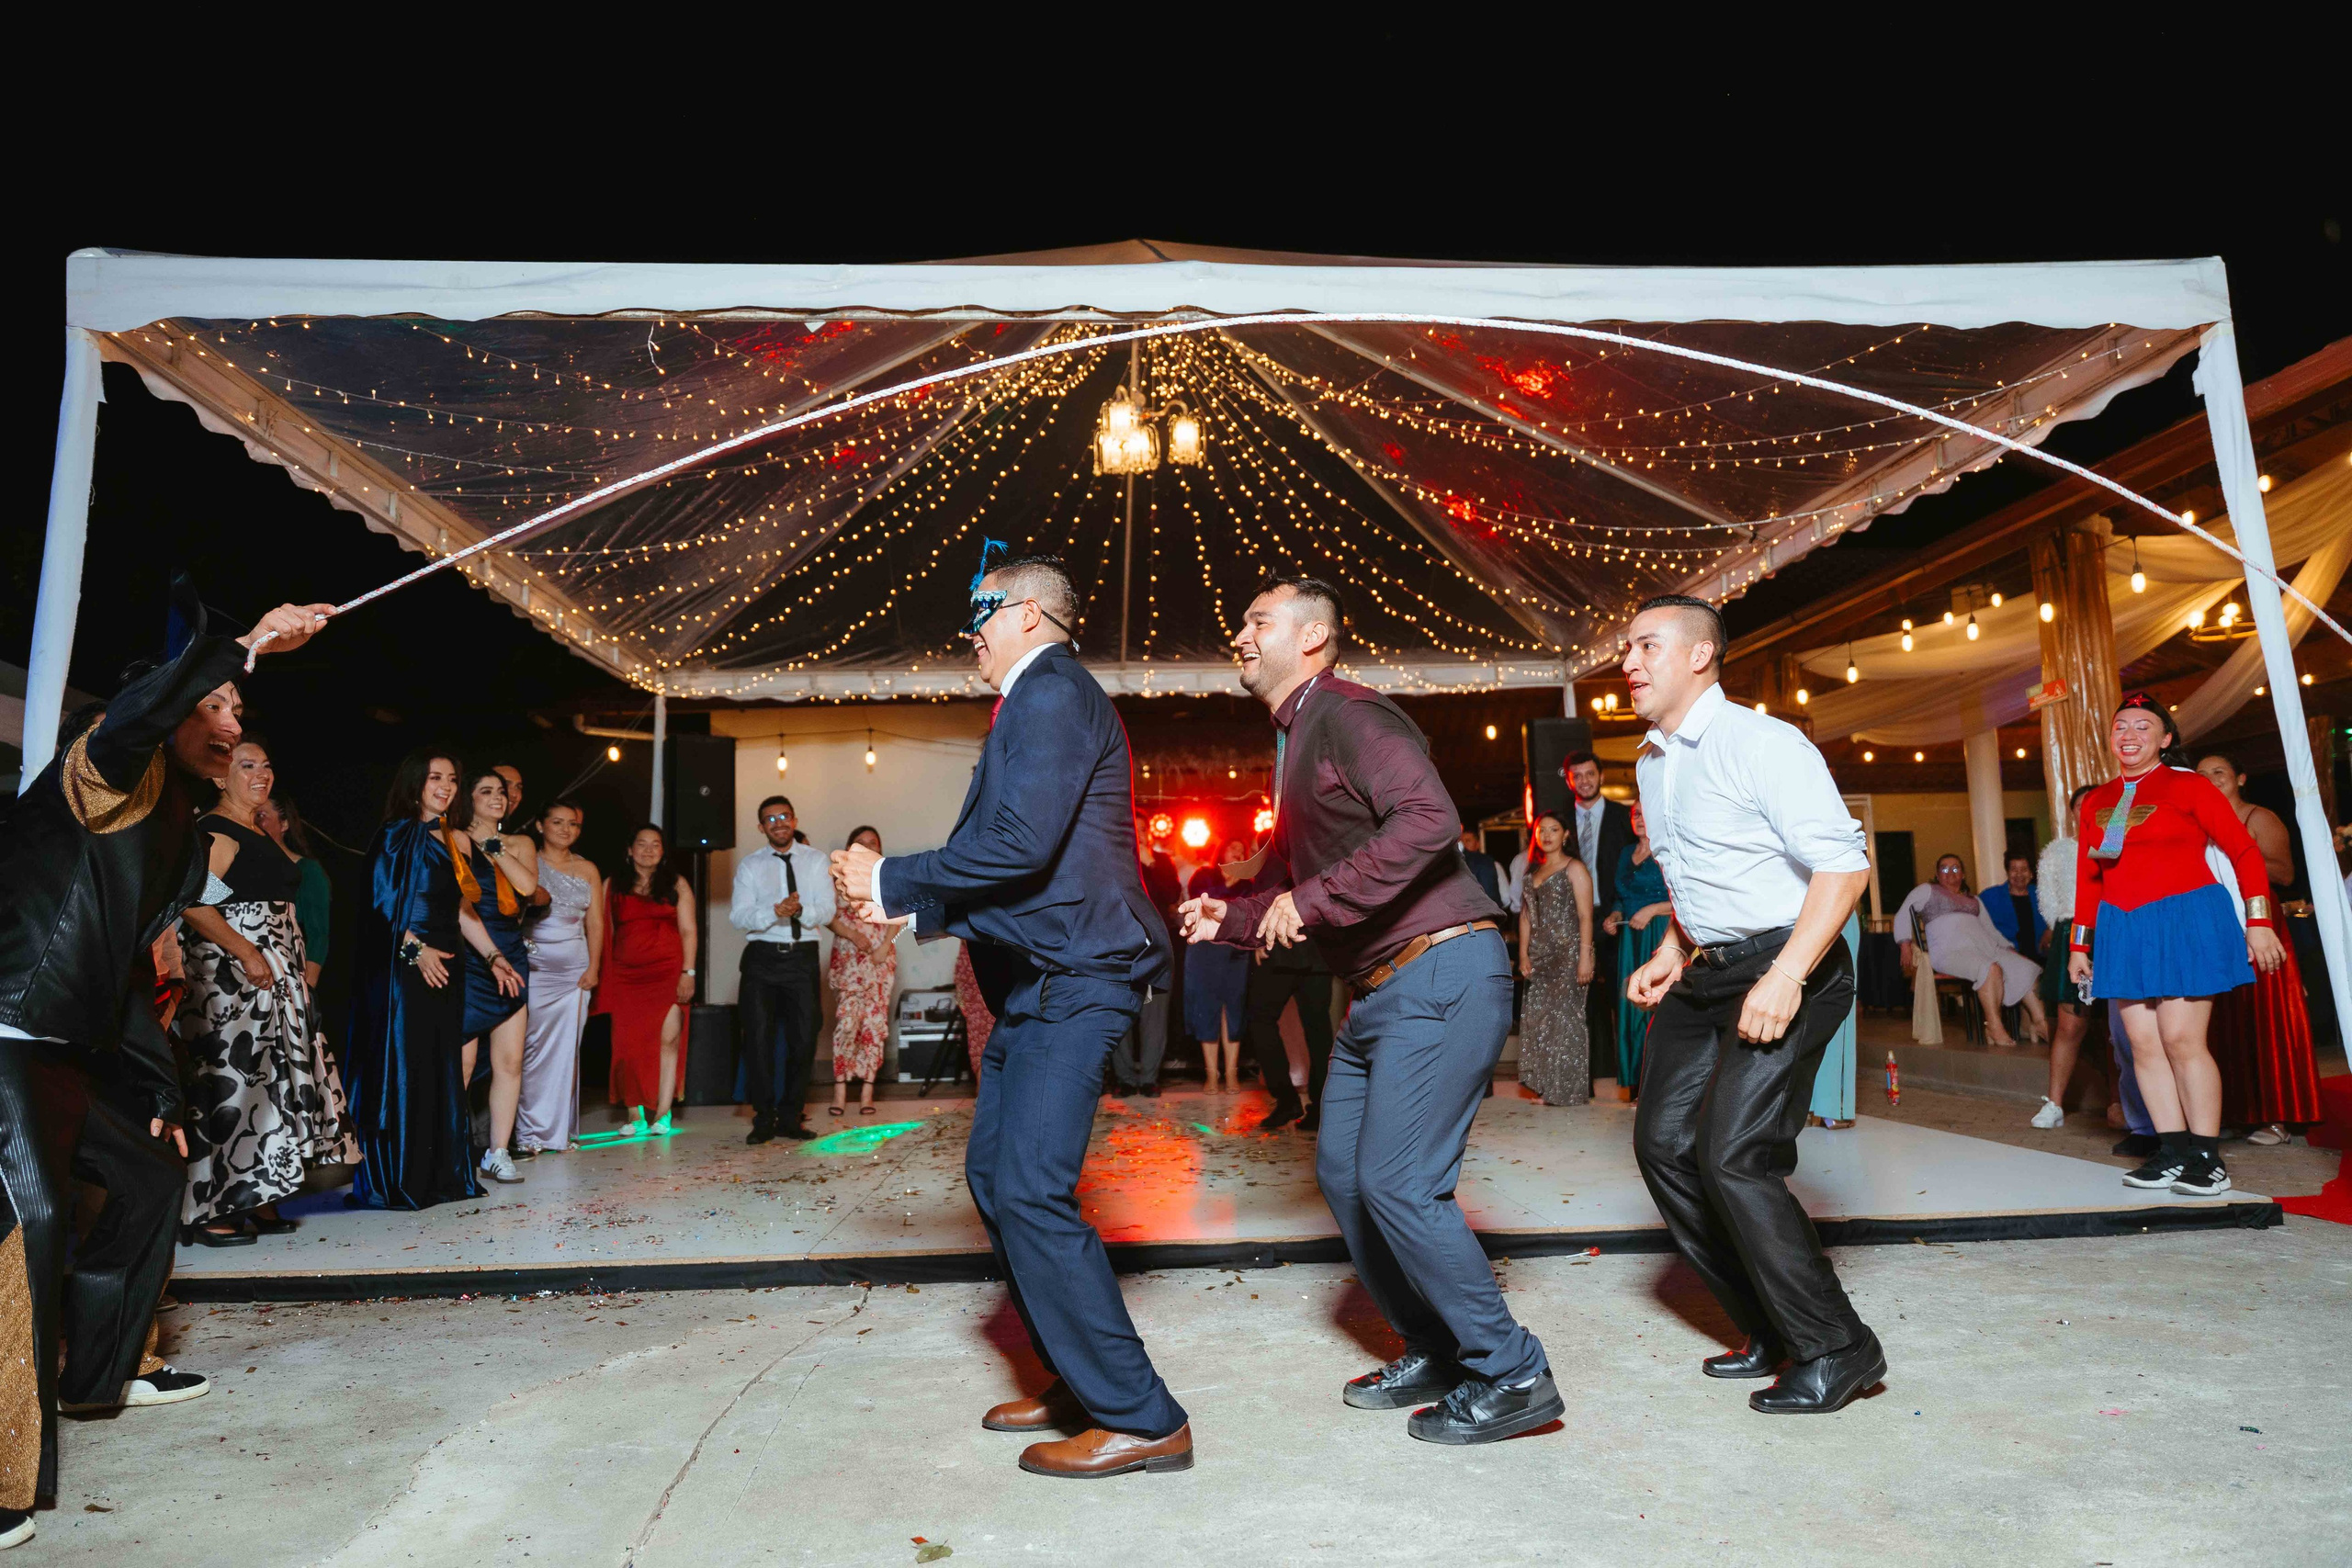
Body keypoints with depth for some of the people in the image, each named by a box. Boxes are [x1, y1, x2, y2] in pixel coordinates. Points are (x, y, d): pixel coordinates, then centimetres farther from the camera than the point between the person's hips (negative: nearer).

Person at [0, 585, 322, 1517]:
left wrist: (159, 1093, 19)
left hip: (76, 1055, 10)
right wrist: (244, 646, -35)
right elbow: (133, 714, -35)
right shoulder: (104, 775, -6)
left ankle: (99, 1373, 31)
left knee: (155, 1172, 16)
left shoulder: (182, 838, 17)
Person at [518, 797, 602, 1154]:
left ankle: (559, 1130, 10)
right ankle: (529, 1131, 1)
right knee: (532, 1047, -7)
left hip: (575, 968, 3)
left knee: (566, 1048, 2)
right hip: (534, 964, -3)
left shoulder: (587, 869, 13)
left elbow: (595, 922, 11)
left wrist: (594, 966, 3)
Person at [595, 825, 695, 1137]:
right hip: (625, 976, 1)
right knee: (628, 1044, -3)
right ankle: (635, 1115, 4)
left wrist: (688, 972, -4)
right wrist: (600, 974, 4)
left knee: (668, 1040, -8)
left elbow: (688, 931, 6)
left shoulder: (677, 884, 11)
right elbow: (604, 931, 11)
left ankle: (662, 1115, -3)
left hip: (668, 971, -1)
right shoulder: (612, 885, 14)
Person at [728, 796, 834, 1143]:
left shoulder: (815, 861, 8)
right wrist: (774, 912, -22)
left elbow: (827, 911, -2)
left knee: (803, 1039, 2)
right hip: (762, 958, -1)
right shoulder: (750, 865, 7)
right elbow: (737, 916, -4)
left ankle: (790, 1118, 15)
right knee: (759, 1038, -5)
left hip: (802, 957, 1)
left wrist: (801, 910, -23)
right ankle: (764, 1118, 6)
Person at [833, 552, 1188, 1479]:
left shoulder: (1051, 692, -11)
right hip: (1041, 982, 11)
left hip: (1073, 980, -11)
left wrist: (893, 880, -11)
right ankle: (1080, 1381, 26)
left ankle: (1140, 1420, -2)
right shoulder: (1040, 701, 22)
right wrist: (907, 907, 14)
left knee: (1030, 1191, -13)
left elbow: (1019, 845, -23)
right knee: (992, 1176, 14)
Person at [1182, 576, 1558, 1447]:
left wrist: (1313, 901, -26)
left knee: (1397, 1183, -11)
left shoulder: (1347, 715, -12)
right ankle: (1433, 1355, 27)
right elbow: (1291, 881, 28)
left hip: (1440, 974, -10)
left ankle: (1511, 1377, 7)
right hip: (1381, 988, 10)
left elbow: (1429, 819, -29)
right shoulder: (1295, 745, 20)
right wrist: (1231, 918, 13)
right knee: (1342, 1172, 12)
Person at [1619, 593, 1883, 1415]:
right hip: (1707, 973, 9)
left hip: (1788, 969, -9)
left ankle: (1833, 1348, 5)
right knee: (1663, 1142, 6)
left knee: (1732, 1156, -16)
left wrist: (1785, 978, -27)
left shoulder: (1762, 743, -14)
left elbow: (1844, 863, -21)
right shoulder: (1651, 761, 12)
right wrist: (1671, 955, 11)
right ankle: (1768, 1331, 21)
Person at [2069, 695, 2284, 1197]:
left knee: (2182, 1040, -8)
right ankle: (2174, 1153, 10)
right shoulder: (2096, 802, 12)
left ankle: (2208, 1159, 3)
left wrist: (2258, 923, -8)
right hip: (2124, 930, 5)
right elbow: (2087, 878, 16)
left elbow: (2244, 851, -2)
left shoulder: (2188, 786, -2)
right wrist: (2079, 944, 15)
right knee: (2144, 1044, 3)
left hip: (2185, 921, -5)